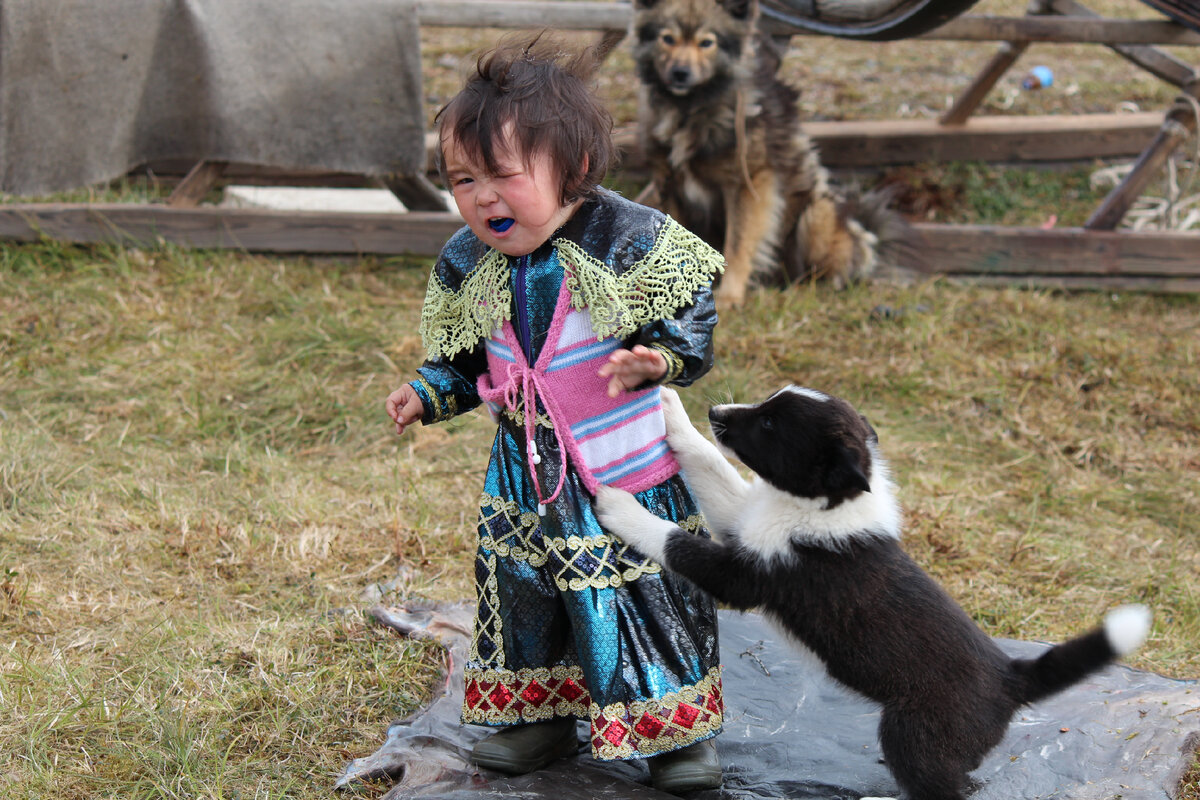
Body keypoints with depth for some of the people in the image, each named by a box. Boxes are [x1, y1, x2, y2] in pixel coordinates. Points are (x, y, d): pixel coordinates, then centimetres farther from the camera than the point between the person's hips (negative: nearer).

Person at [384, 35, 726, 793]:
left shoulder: (629, 240, -19)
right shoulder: (465, 267, -4)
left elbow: (695, 312, -13)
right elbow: (464, 359, 9)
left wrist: (657, 358, -30)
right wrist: (428, 393, -7)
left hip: (631, 464, -4)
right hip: (529, 470, 4)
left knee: (654, 590, 4)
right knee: (524, 587, 14)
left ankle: (680, 726, 21)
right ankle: (540, 714, 34)